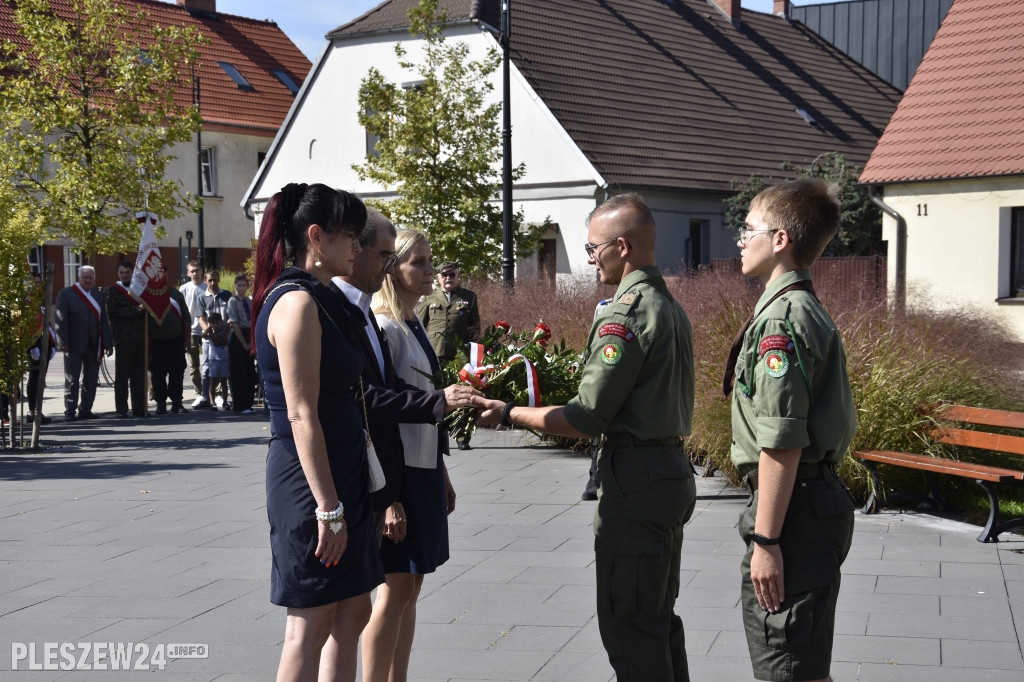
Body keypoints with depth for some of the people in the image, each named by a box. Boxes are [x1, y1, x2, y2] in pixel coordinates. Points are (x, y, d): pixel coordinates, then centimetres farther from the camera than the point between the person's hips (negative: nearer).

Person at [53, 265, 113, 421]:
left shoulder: (99, 295, 13)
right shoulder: (66, 294, -1)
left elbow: (103, 320, 11)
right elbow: (60, 320, -7)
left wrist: (107, 343, 5)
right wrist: (62, 342, -15)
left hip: (94, 344, 5)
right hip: (74, 344, -4)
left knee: (91, 379, 6)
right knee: (71, 380, 1)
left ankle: (85, 410, 14)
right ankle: (70, 411, 5)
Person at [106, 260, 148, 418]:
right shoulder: (114, 290, 0)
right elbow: (112, 313, -11)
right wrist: (136, 310, -15)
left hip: (139, 337, 5)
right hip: (123, 338, -5)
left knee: (139, 375, 5)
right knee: (122, 375, -1)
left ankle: (138, 409, 8)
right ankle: (121, 409, 4)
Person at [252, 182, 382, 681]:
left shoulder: (317, 300, 15)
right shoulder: (297, 303, -16)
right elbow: (301, 416, -21)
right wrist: (328, 507, -22)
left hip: (340, 477, 10)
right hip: (313, 483, -10)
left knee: (352, 613, 14)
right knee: (310, 626, -2)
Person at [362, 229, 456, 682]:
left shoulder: (414, 325, 15)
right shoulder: (384, 327, -13)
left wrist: (442, 473, 22)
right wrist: (439, 402, -25)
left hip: (424, 467, 9)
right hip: (397, 468, -9)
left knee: (409, 585, 11)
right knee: (396, 587, -7)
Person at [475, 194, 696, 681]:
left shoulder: (625, 315, -17)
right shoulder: (669, 306, 14)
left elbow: (586, 419, -19)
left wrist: (509, 414, -9)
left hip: (635, 480, -10)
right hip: (672, 470, 10)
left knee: (629, 627, -3)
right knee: (659, 618, 19)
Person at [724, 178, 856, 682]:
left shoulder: (781, 319, -18)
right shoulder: (810, 311, 14)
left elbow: (782, 442, -22)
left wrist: (765, 539, -20)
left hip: (792, 507, -10)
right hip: (821, 497, 11)